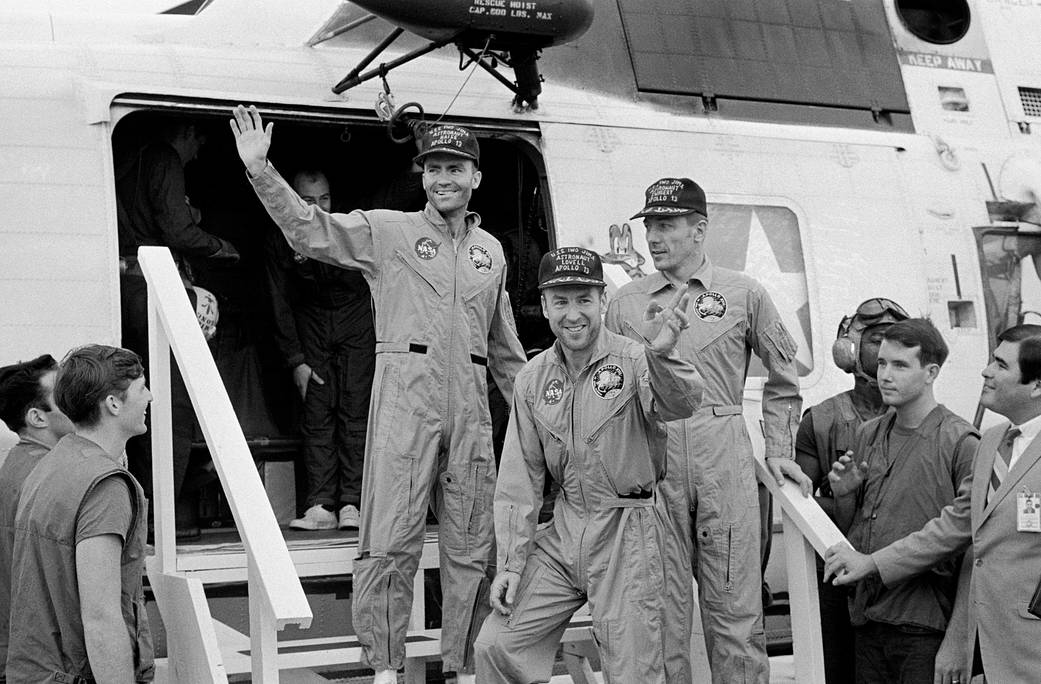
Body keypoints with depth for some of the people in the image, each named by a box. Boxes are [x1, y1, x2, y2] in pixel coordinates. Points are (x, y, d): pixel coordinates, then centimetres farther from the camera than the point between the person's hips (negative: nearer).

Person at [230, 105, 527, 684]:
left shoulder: (491, 250, 18)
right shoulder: (386, 230, 5)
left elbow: (504, 345, 25)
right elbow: (307, 227, -6)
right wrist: (261, 170, -19)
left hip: (471, 402, 4)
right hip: (405, 390, -4)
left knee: (472, 545, 8)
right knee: (392, 539, -6)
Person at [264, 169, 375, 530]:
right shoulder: (281, 241, -10)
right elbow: (281, 306, -6)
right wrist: (296, 360, -9)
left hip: (355, 318, -1)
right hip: (311, 323, 1)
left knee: (354, 412, -8)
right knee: (316, 415, -6)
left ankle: (351, 503, -8)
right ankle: (321, 505, -8)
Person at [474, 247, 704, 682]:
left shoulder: (632, 362, -10)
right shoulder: (533, 378, 5)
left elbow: (681, 404, -32)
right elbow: (520, 479, 7)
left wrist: (661, 355, -52)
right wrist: (510, 564, 2)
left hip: (626, 531, -4)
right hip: (563, 531, 5)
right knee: (496, 646, 2)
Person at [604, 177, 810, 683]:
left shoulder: (744, 294, 7)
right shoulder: (625, 303, 11)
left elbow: (782, 379, 15)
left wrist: (778, 451, 10)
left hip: (724, 453, -1)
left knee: (735, 605, 0)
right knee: (662, 602, 5)